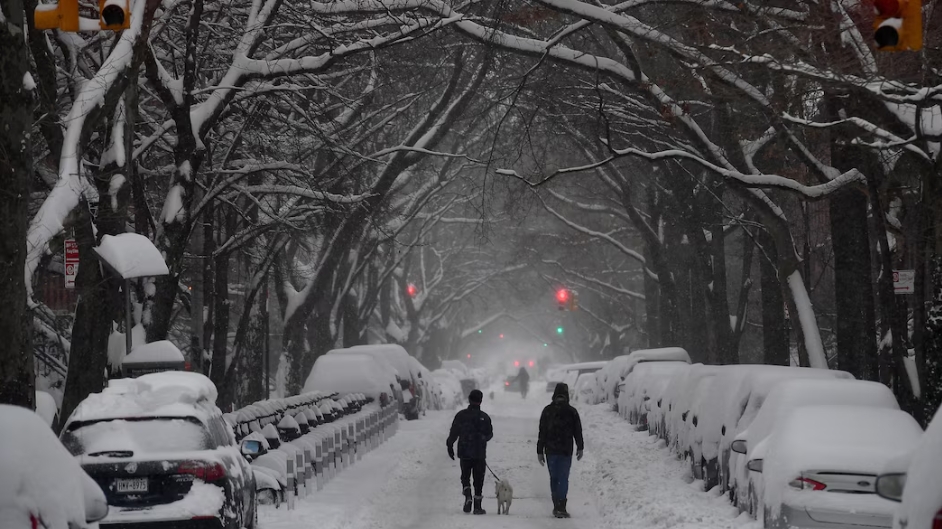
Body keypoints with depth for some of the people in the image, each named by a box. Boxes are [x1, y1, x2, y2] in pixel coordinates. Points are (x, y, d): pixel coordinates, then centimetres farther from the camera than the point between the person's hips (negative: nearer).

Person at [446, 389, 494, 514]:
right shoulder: (484, 417, -4)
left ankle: (468, 497, -9)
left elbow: (453, 432, -3)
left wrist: (450, 446, 9)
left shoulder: (461, 415, -5)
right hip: (480, 453, 0)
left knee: (465, 477, 15)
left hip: (464, 452, 0)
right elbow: (489, 434, 7)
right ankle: (477, 506, 5)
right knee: (478, 479, 7)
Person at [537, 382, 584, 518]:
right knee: (563, 479, 0)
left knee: (553, 478, 13)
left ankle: (557, 506, 15)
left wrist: (540, 451, 5)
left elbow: (542, 432, 0)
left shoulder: (547, 410, -1)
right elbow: (578, 431, 3)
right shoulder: (571, 411, -4)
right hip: (566, 450, -1)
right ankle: (561, 508, -10)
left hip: (551, 450, 1)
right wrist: (580, 448, 16)